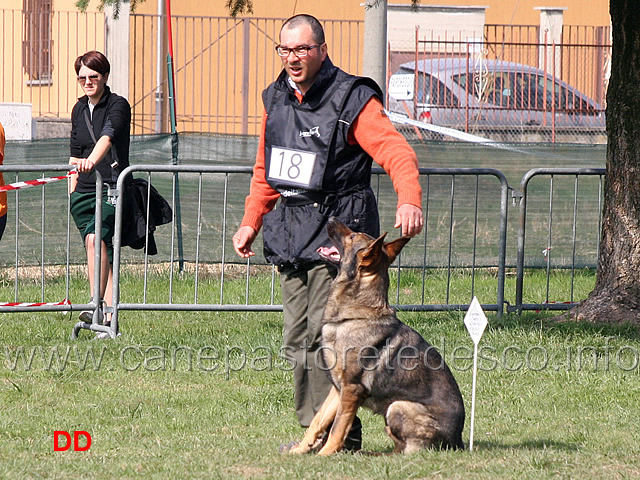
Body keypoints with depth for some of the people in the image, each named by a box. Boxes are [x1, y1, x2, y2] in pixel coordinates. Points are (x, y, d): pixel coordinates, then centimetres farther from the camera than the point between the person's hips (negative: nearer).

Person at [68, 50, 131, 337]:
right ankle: (109, 316, 3)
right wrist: (72, 190, 15)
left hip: (113, 187, -6)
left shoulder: (118, 106, -7)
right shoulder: (79, 110, 13)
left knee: (95, 238, -26)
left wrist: (91, 161, -44)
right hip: (85, 190, 6)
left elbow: (108, 136, -27)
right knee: (103, 252, 2)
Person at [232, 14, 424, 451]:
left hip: (337, 227, -7)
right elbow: (265, 170, 26)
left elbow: (396, 151, -19)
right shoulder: (277, 99, 14)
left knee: (326, 333, -13)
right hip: (290, 231, 7)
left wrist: (410, 200, -35)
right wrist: (251, 221, 19)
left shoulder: (353, 100, -8)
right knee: (298, 338, 5)